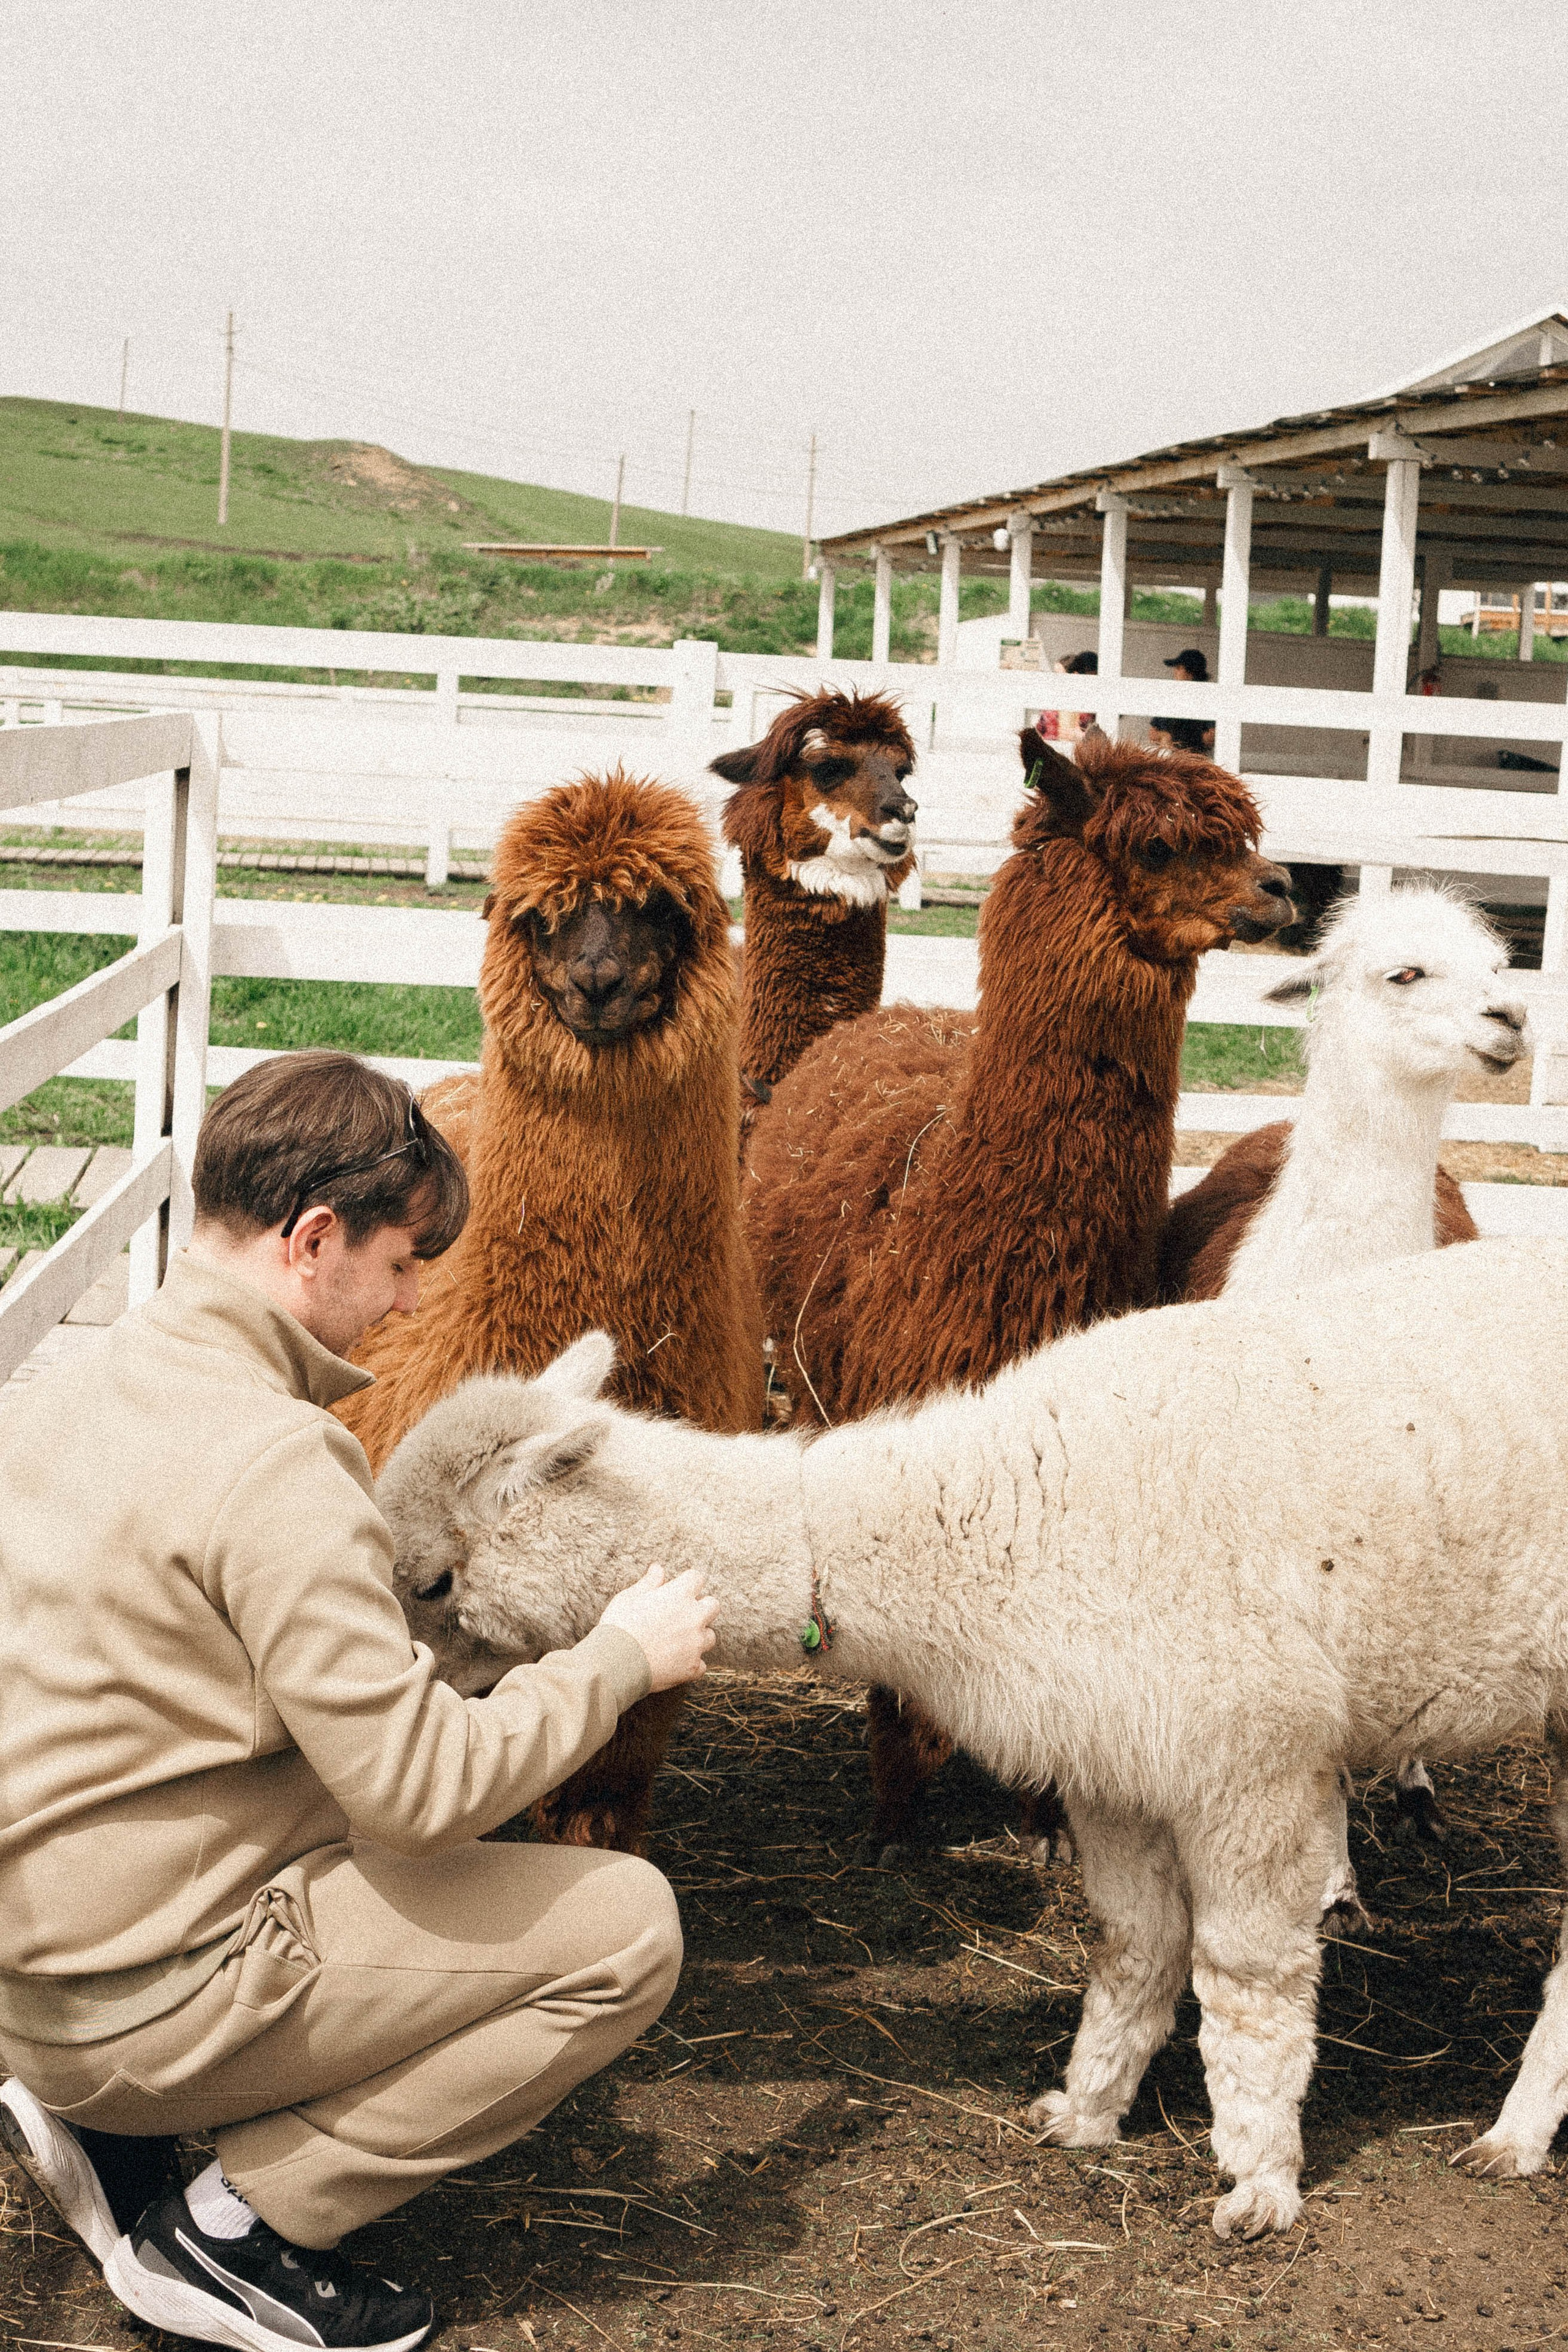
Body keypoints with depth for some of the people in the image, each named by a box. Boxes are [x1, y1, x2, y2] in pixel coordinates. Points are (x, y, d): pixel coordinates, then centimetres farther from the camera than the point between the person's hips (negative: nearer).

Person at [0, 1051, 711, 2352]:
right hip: (153, 1995, -9)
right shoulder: (274, 1461, -23)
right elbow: (423, 1790, -22)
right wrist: (619, 1657, -8)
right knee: (626, 1924, -4)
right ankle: (235, 2229, 0)